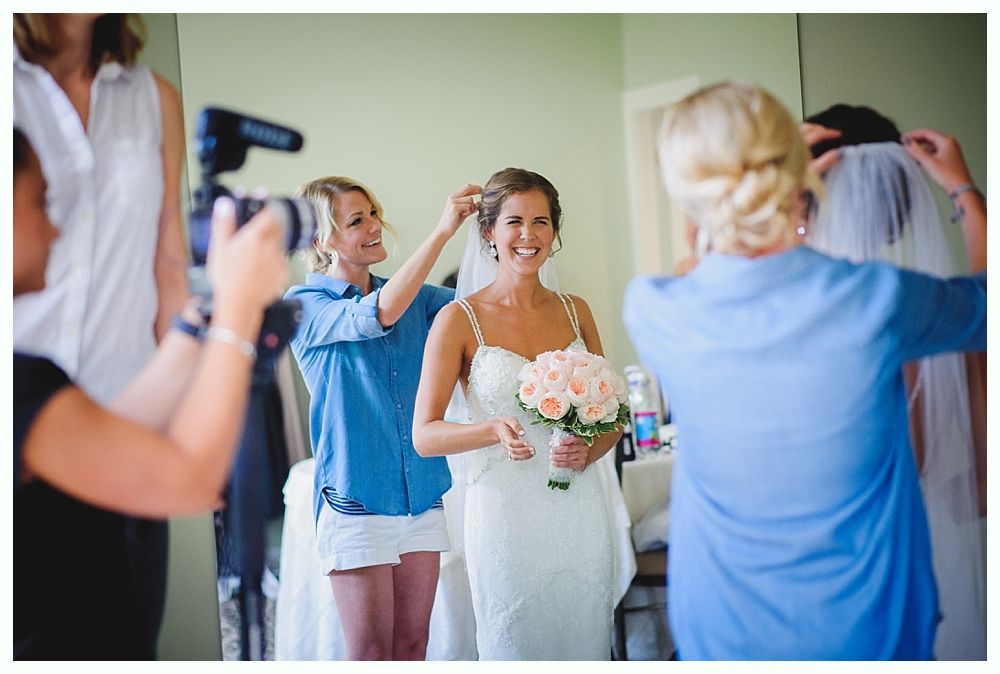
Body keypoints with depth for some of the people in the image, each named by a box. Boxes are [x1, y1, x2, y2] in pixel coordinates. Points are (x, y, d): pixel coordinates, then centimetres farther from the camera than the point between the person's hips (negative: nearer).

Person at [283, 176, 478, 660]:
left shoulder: (412, 296, 10)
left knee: (412, 646, 11)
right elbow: (378, 315, -25)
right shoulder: (303, 304, -7)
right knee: (370, 653, 0)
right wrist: (443, 231, -27)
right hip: (356, 500, -5)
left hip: (422, 494, 5)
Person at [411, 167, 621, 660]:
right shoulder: (459, 319, -4)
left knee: (584, 642, 10)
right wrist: (494, 431, -24)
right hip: (506, 514, -3)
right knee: (514, 645, 5)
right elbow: (424, 435, -7)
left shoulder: (575, 312, 8)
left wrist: (588, 451, -7)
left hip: (579, 512, 4)